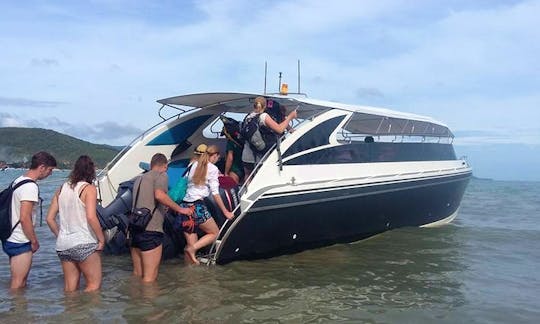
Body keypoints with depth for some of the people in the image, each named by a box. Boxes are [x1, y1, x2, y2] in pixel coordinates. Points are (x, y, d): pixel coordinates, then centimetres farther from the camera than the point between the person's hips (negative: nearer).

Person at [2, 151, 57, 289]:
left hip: (11, 239, 10)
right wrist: (34, 241, -12)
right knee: (18, 284, 0)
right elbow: (25, 218, -24)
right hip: (20, 243, -10)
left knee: (20, 282, 18)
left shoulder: (18, 181, 12)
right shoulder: (30, 186, -19)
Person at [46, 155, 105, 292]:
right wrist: (102, 239, -10)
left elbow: (50, 218, 10)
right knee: (94, 284, 2)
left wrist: (60, 236, 19)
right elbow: (91, 217, -19)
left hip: (63, 246, 7)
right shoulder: (89, 188, -8)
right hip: (84, 244, -6)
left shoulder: (62, 188, 10)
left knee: (70, 288, 15)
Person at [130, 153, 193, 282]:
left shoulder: (139, 179, 22)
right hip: (150, 230, -8)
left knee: (137, 275, 16)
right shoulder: (161, 175, -1)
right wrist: (180, 209, -13)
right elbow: (159, 195, -20)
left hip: (134, 229, 8)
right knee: (150, 277, -5)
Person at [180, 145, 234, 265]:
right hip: (197, 206, -6)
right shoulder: (213, 169, 0)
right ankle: (192, 249, -9)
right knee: (214, 233, 11)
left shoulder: (195, 165, 16)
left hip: (185, 205, 7)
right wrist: (225, 212, 3)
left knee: (191, 243, 9)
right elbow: (215, 193, -4)